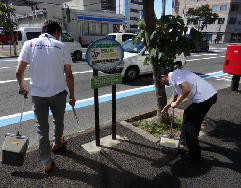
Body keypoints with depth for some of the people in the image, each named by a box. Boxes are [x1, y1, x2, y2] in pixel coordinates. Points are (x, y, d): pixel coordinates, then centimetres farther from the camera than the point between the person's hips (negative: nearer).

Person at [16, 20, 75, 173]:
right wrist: (72, 95, 5)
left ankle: (47, 163, 19)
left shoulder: (30, 44, 1)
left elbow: (19, 72, -3)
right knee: (58, 121, 24)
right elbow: (69, 75, -4)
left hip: (38, 94, 1)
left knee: (42, 128, 12)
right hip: (58, 93, 0)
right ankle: (57, 144, 48)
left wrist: (22, 87, 16)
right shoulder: (61, 46, -1)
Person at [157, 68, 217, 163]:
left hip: (205, 97, -10)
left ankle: (194, 156, 14)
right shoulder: (174, 79, 21)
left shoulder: (174, 74, -9)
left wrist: (176, 103, -9)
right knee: (187, 114, 25)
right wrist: (165, 108, 50)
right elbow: (174, 98, 36)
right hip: (209, 95, 10)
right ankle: (186, 140, 43)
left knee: (191, 124, 1)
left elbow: (187, 89, -24)